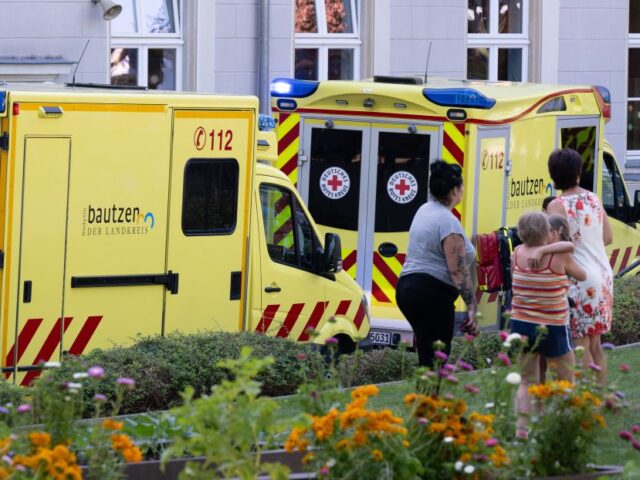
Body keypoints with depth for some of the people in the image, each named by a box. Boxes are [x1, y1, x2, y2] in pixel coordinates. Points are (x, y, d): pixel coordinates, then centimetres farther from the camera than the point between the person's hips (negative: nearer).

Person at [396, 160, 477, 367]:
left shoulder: (424, 211, 16)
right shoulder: (448, 221, -13)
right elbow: (458, 271, -17)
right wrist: (472, 306, -14)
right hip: (432, 294, -10)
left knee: (427, 356, 11)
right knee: (435, 360, -10)